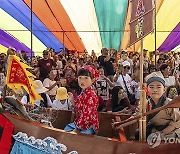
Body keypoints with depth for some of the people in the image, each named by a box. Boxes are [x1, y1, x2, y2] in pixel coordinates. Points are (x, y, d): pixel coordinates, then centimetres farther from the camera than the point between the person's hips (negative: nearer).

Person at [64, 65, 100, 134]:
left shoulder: (90, 95, -23)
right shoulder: (83, 93, 5)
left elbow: (86, 116, -25)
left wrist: (77, 129, -18)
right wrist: (73, 100, 1)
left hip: (88, 126, -9)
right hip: (80, 123, 9)